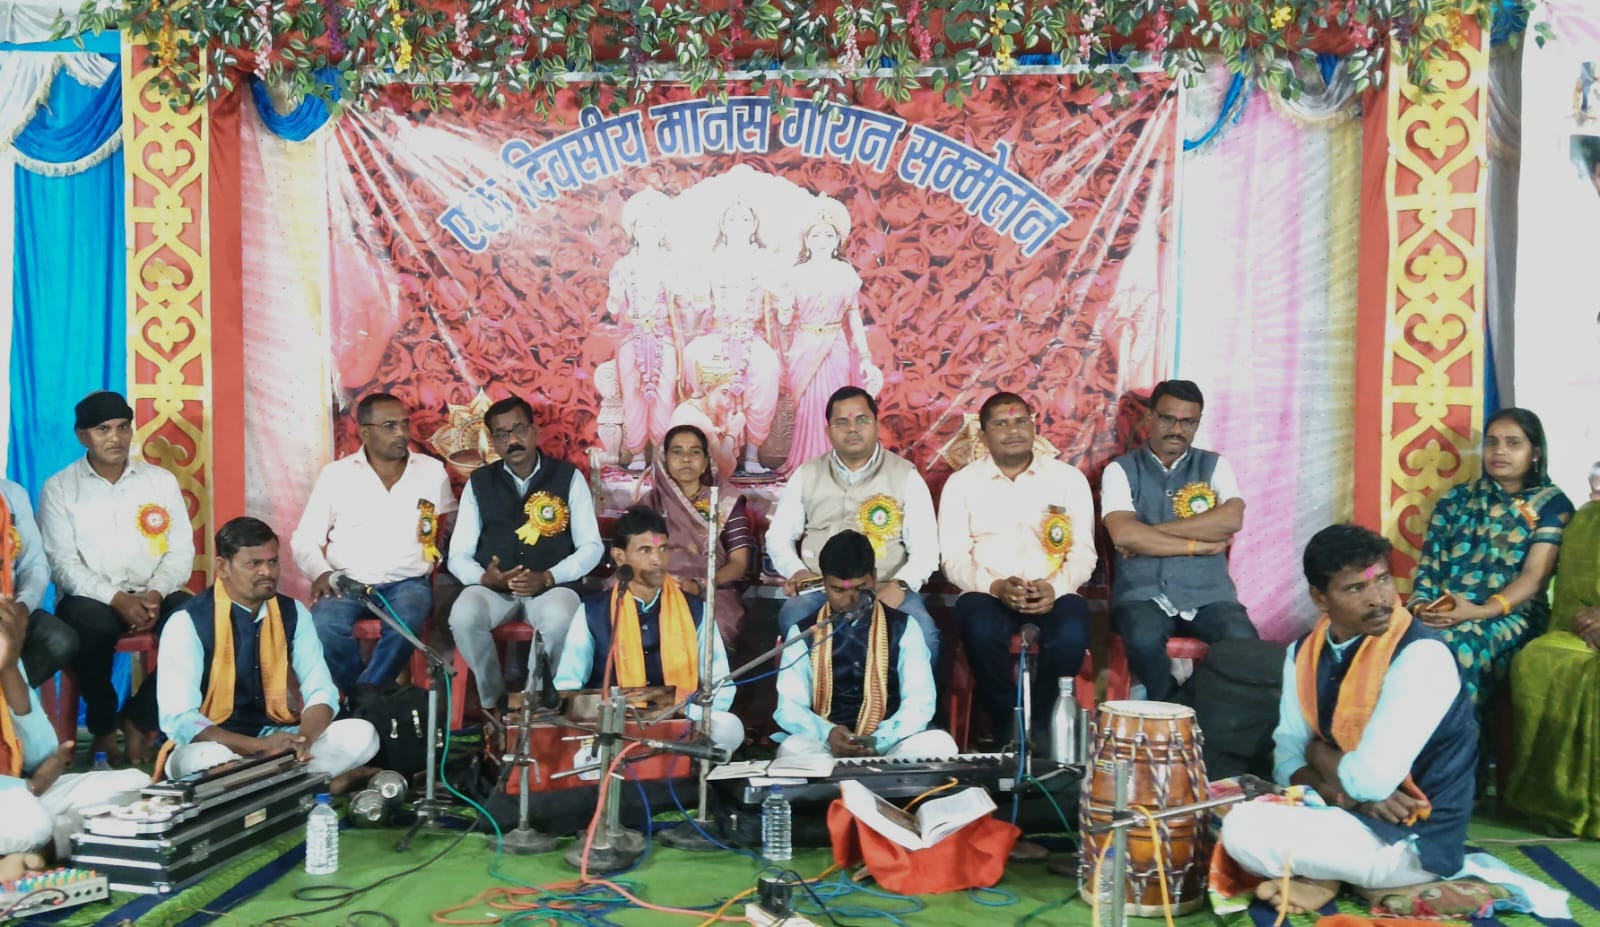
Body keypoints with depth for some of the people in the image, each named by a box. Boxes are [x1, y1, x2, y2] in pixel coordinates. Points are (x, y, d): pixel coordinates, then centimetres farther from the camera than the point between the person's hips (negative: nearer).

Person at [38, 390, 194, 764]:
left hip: (153, 595, 2)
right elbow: (62, 563, -6)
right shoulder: (59, 489, 2)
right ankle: (103, 725, -9)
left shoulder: (161, 480, 9)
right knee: (94, 625, -37)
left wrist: (156, 593, -15)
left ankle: (139, 719, -7)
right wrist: (117, 599, -21)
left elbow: (181, 550, 5)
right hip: (91, 597, -2)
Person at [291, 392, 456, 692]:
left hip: (407, 583, 0)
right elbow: (304, 539, 8)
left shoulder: (433, 471, 7)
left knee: (406, 624, -34)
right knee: (325, 626, -32)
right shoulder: (335, 474, 5)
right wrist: (320, 573, -11)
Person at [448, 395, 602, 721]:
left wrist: (547, 577, -14)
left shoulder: (569, 477, 4)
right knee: (463, 616, -31)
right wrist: (484, 577, -16)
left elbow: (591, 546, 1)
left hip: (551, 586, -2)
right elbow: (459, 555, 7)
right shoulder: (478, 482, 9)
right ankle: (493, 699, -7)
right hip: (492, 588, 2)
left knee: (559, 619, -36)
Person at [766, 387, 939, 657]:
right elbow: (779, 536, 15)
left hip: (886, 589, -1)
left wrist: (901, 584, -18)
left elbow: (925, 546, 0)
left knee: (922, 634, -31)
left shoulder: (906, 475, 6)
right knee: (791, 621, -32)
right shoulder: (807, 475, 12)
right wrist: (795, 571, -6)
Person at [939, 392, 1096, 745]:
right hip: (988, 592, 0)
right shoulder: (962, 483, 7)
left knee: (1072, 635, -32)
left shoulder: (1068, 477, 9)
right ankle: (1006, 727, -10)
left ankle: (1040, 726, -7)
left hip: (1053, 593, 1)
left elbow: (1084, 551, 5)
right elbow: (953, 558, 2)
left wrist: (1056, 587, -15)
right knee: (982, 632, -34)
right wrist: (994, 586, -17)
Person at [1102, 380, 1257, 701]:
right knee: (1144, 641, -34)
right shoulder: (1120, 470, 5)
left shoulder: (1214, 465, 11)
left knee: (1245, 644, -29)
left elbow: (1231, 520, -9)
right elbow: (1124, 534, -12)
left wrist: (1150, 532, -11)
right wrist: (1198, 545, -9)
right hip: (1144, 594, -1)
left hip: (1208, 594, 2)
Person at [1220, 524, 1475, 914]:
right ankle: (1323, 868, 0)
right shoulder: (1305, 652, 0)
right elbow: (1288, 759, 0)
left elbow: (1370, 780, -28)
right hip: (1349, 811, 7)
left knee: (1244, 832, -23)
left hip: (1412, 841, -7)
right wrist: (1345, 793, -20)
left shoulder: (1422, 656, -22)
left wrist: (1317, 751, -7)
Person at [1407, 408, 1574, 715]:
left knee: (1454, 645, -37)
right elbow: (1428, 562, 12)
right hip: (1442, 612, 3)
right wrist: (1422, 605, -9)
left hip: (1509, 615, -3)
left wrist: (1479, 612, -19)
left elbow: (1535, 576, -4)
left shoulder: (1552, 503, 8)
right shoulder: (1457, 499, 19)